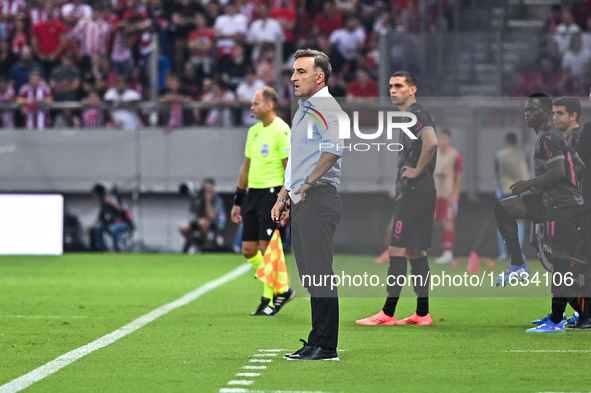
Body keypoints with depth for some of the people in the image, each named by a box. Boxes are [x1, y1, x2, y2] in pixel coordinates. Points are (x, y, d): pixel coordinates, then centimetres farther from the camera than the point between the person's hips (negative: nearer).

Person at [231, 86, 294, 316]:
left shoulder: (281, 131, -10)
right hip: (253, 193, 8)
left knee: (266, 248, -8)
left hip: (272, 193, -8)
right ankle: (282, 289, 19)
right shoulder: (254, 131, 15)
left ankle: (270, 300, 3)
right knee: (249, 250, 6)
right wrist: (238, 202, 21)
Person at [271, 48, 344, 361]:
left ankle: (325, 346, -10)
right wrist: (283, 197, 24)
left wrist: (306, 185, -23)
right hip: (301, 202, 10)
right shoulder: (303, 110, 22)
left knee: (320, 272, -10)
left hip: (318, 198, -10)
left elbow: (333, 149, -25)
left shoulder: (326, 107, -9)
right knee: (310, 274, 9)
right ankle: (316, 343, 12)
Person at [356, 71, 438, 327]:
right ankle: (422, 313, 11)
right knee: (415, 251, 10)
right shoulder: (409, 116, 19)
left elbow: (431, 143, -32)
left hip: (414, 192, -10)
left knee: (398, 250, -9)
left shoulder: (416, 115, -13)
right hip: (412, 193, 10)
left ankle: (388, 313, -9)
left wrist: (417, 171, -21)